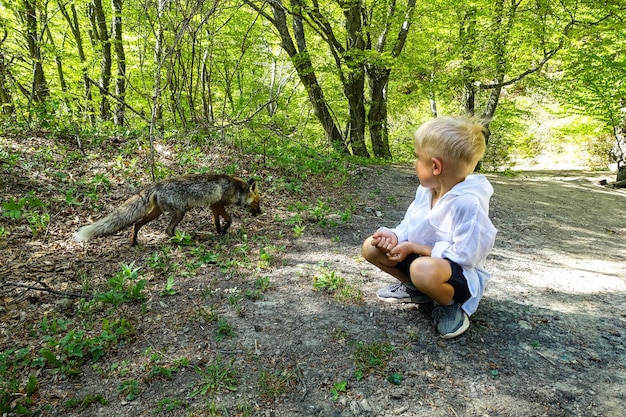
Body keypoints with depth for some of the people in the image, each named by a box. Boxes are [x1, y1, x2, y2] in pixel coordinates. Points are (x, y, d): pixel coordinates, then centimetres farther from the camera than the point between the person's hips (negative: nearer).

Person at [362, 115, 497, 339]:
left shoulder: (468, 203, -31)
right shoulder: (426, 189, -5)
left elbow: (463, 255, -30)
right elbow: (409, 227, 3)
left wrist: (413, 247, -24)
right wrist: (394, 236, -20)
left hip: (461, 274, -7)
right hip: (423, 256, 8)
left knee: (424, 269, -42)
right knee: (372, 246, -3)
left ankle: (450, 304, -7)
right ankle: (416, 289, 11)